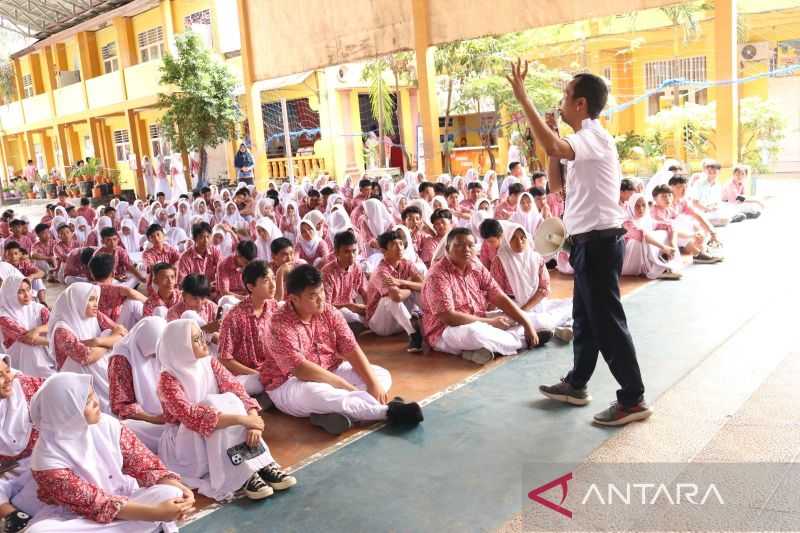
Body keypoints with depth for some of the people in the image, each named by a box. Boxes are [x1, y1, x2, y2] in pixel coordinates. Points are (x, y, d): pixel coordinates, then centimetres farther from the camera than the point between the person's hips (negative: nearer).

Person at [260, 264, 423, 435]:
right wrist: (348, 387, -29)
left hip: (330, 373, 7)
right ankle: (388, 410, -31)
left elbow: (350, 348, -7)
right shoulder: (280, 325, -22)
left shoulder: (329, 312, -4)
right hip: (289, 384, -7)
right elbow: (301, 370, -29)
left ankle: (336, 412, -31)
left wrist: (373, 382, -22)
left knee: (381, 375, -6)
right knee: (314, 392, -41)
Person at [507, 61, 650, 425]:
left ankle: (633, 399, 6)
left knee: (607, 321, -4)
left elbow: (554, 148, -37)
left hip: (599, 241, -11)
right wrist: (551, 136, 9)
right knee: (585, 318, 19)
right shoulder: (582, 141, 17)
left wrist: (522, 98, -31)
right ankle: (576, 385, 32)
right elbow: (556, 184, 18)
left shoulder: (594, 137, -16)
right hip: (589, 241, 11)